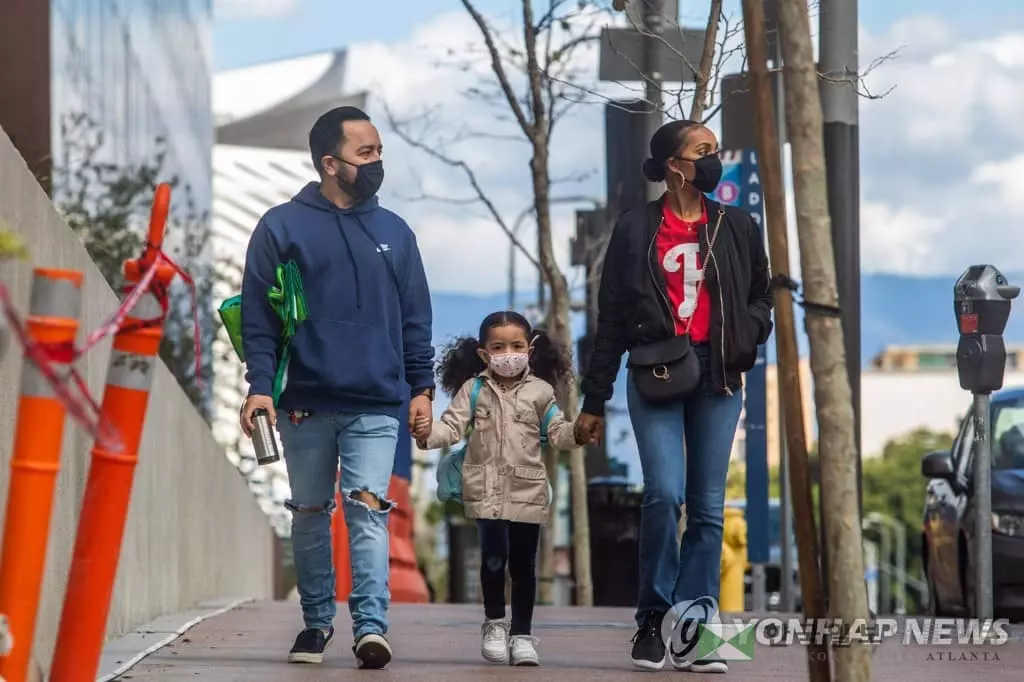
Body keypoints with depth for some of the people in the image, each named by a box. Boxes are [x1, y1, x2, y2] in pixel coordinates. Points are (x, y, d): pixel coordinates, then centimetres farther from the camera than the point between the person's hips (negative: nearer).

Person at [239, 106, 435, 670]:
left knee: (368, 510, -10)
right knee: (310, 514, 9)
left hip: (377, 406, 1)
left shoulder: (395, 232, 10)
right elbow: (257, 315, -2)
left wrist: (421, 388, 6)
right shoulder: (282, 226, 0)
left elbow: (415, 320, 13)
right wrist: (259, 385, -11)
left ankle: (371, 625, -16)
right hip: (305, 405, -1)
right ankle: (317, 621, 21)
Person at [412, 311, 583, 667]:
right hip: (487, 489, -1)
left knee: (523, 563, 5)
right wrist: (428, 433, -22)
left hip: (527, 490, 1)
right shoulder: (474, 390, 4)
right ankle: (494, 623, 14)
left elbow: (557, 432, 4)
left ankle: (521, 633, 14)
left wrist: (578, 431, -16)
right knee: (493, 557, -8)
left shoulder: (539, 391, 5)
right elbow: (452, 427, -2)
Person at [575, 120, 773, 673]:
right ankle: (652, 621, -1)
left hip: (717, 378, 3)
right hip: (655, 375, -3)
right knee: (664, 493, -16)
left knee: (708, 508, 1)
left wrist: (748, 331, -3)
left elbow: (761, 296, 21)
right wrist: (594, 401, 6)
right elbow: (611, 319, 6)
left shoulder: (737, 228, 9)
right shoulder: (635, 230, 3)